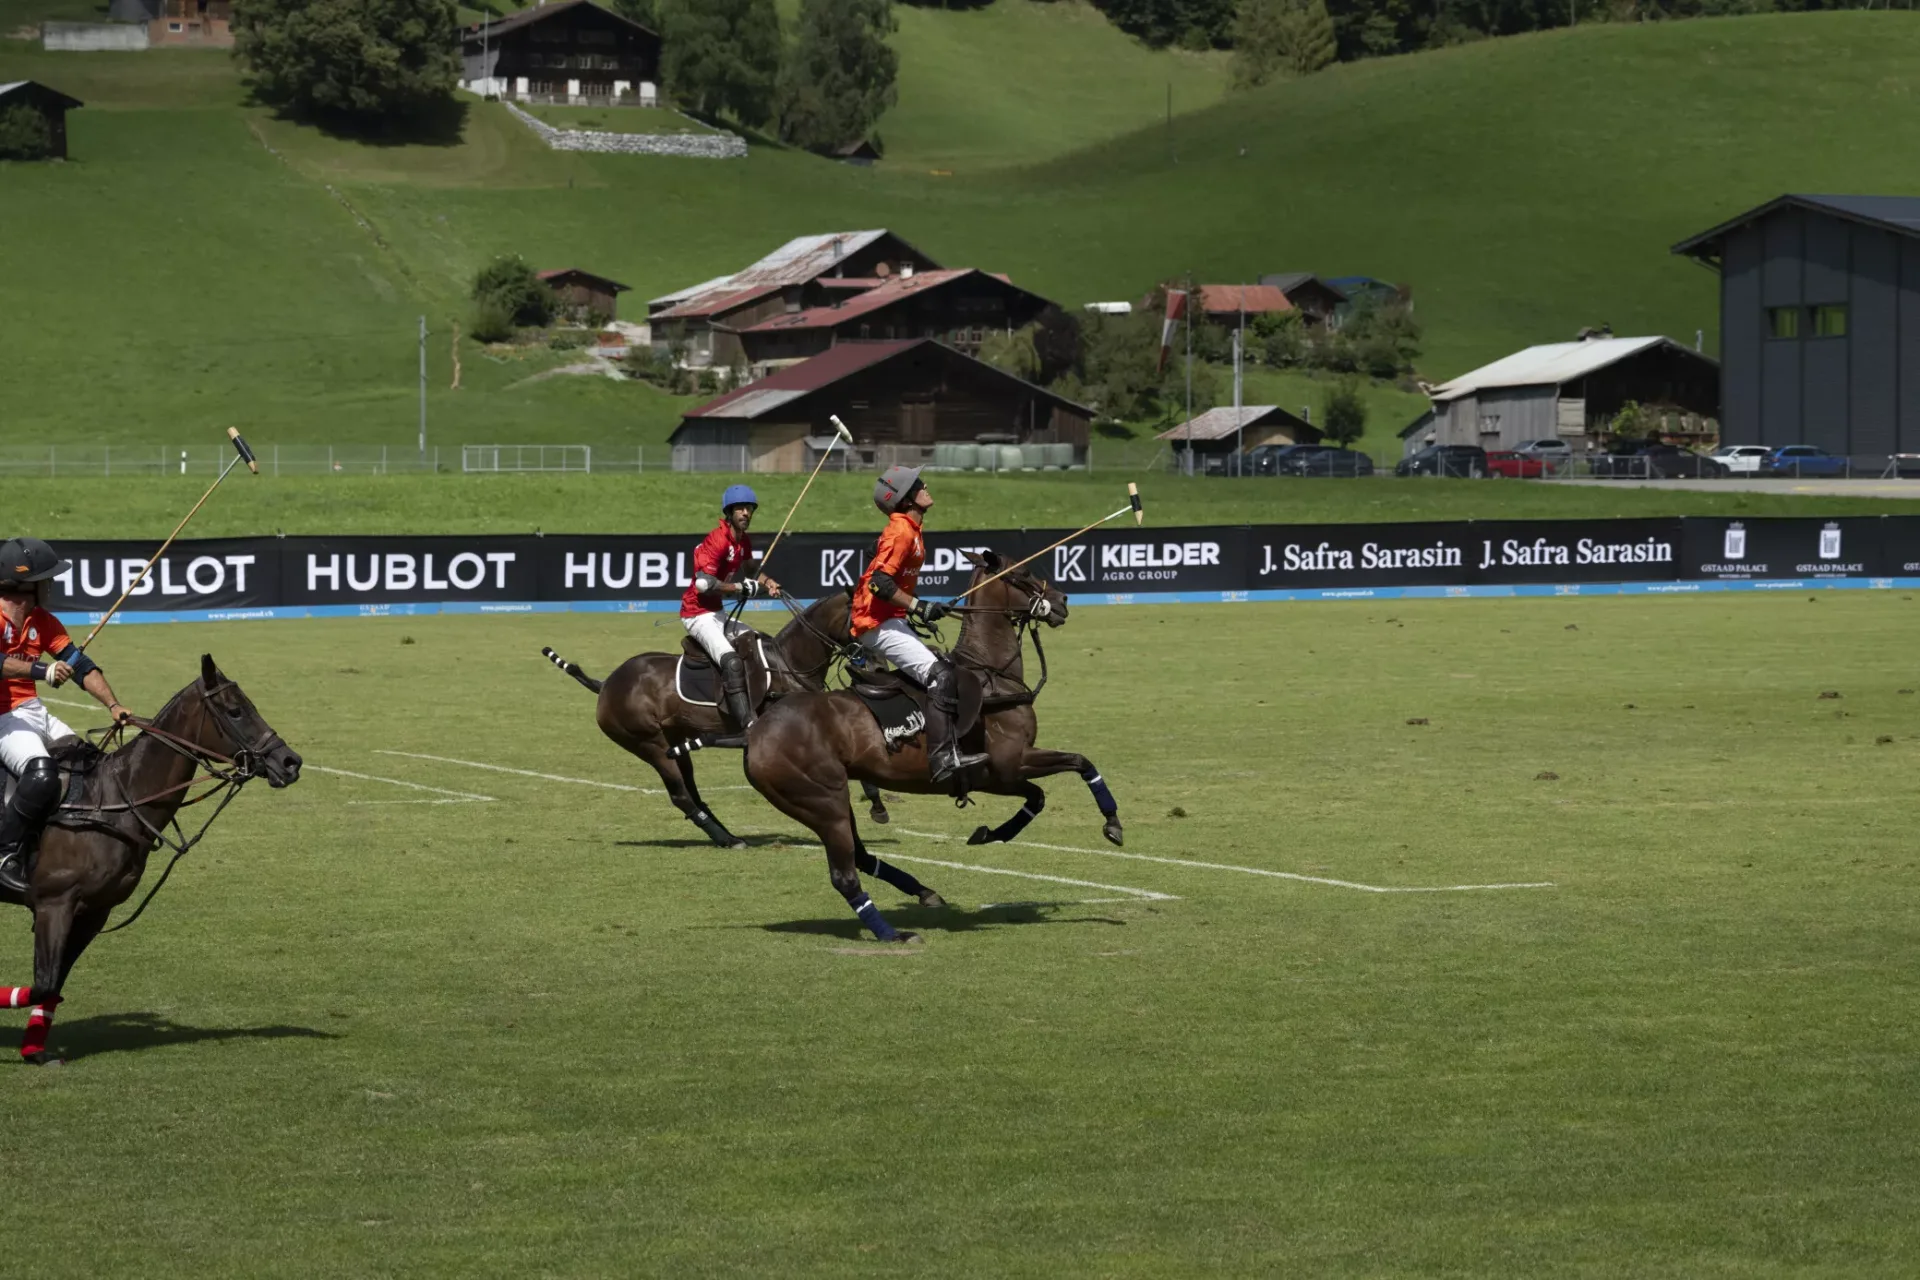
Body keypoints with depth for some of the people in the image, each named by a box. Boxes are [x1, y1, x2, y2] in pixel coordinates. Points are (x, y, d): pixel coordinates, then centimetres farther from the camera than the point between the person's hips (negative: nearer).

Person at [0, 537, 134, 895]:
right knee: (41, 773, -30)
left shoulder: (42, 622, 12)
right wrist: (41, 671, -45)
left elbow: (80, 665, 9)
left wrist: (113, 706, -3)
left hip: (35, 714, 9)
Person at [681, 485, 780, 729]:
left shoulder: (743, 542, 9)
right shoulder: (717, 541, -20)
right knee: (731, 661, -27)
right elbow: (704, 583, -28)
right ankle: (747, 725, -35)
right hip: (698, 614, -10)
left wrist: (767, 582, 8)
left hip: (718, 613, 10)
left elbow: (749, 569, 29)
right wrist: (741, 588, -21)